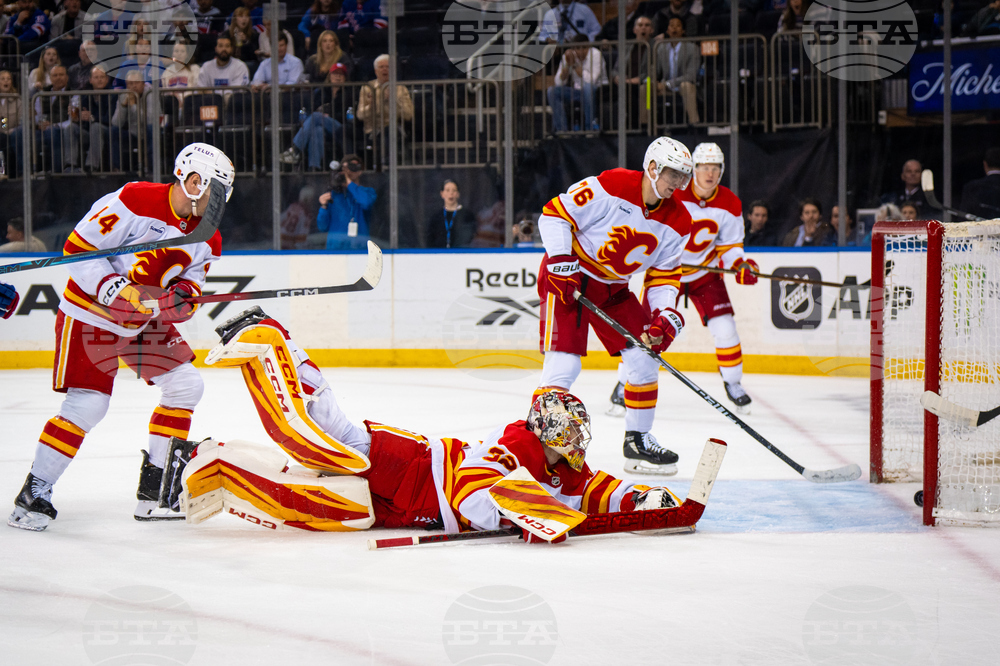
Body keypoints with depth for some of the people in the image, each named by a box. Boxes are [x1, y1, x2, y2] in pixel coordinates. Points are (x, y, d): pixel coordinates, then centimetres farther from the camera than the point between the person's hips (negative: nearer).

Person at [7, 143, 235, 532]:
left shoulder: (206, 238, 2)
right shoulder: (133, 201, -22)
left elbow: (189, 290, 6)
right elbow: (77, 249, -20)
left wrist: (183, 297, -18)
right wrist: (117, 290, -28)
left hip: (145, 322, 8)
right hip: (90, 315, -8)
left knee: (185, 385, 1)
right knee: (87, 404, -17)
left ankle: (153, 489, 12)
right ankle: (33, 494, -4)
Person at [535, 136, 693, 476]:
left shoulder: (677, 222, -4)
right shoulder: (610, 186, -23)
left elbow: (664, 275, 3)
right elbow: (555, 214, -19)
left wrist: (665, 314, -14)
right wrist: (561, 262, -25)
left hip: (613, 287, 7)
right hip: (568, 276, -7)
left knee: (644, 355, 1)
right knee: (564, 361, -17)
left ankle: (638, 440, 16)